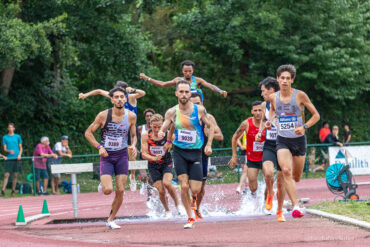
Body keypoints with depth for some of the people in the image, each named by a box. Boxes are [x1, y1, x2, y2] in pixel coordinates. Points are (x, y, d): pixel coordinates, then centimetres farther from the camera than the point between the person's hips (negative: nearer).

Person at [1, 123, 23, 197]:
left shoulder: (17, 137, 10)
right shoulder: (5, 137, 7)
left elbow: (21, 148, 12)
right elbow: (4, 149, 3)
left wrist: (19, 155, -6)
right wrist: (9, 151, -19)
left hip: (16, 158, 1)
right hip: (9, 158, -1)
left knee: (15, 176, 3)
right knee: (6, 175, -9)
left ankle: (13, 191, 11)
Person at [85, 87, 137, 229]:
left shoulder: (131, 116, -2)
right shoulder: (104, 115, -10)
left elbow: (134, 135, 12)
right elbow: (88, 133, -2)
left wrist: (133, 146, -10)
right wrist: (99, 147, -14)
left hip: (122, 155, 2)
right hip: (106, 156, -2)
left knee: (120, 191, -2)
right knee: (108, 190, -16)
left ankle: (111, 220, 13)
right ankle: (102, 186, 22)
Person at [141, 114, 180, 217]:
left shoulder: (168, 134, -14)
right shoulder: (146, 135, -12)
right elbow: (144, 154, -14)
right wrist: (154, 158, -30)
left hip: (166, 163, -1)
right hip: (153, 166, 1)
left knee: (167, 183, -26)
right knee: (161, 190, -7)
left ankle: (177, 204, -2)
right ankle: (167, 211, 18)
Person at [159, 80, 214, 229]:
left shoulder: (199, 110, -4)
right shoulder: (172, 112, -2)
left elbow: (211, 127, 8)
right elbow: (163, 129, 1)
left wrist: (208, 145, -1)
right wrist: (161, 133, -23)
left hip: (195, 152, 0)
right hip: (179, 151, 0)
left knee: (195, 189, -6)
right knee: (184, 186, -12)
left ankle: (194, 198, 33)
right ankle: (190, 218, 2)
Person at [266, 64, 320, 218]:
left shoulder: (300, 95, -8)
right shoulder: (273, 97, -1)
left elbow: (316, 115, -1)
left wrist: (304, 127, -17)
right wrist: (269, 122, 4)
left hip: (299, 140, 0)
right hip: (282, 140, 0)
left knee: (296, 177, 8)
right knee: (286, 171, -23)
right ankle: (296, 207, -26)